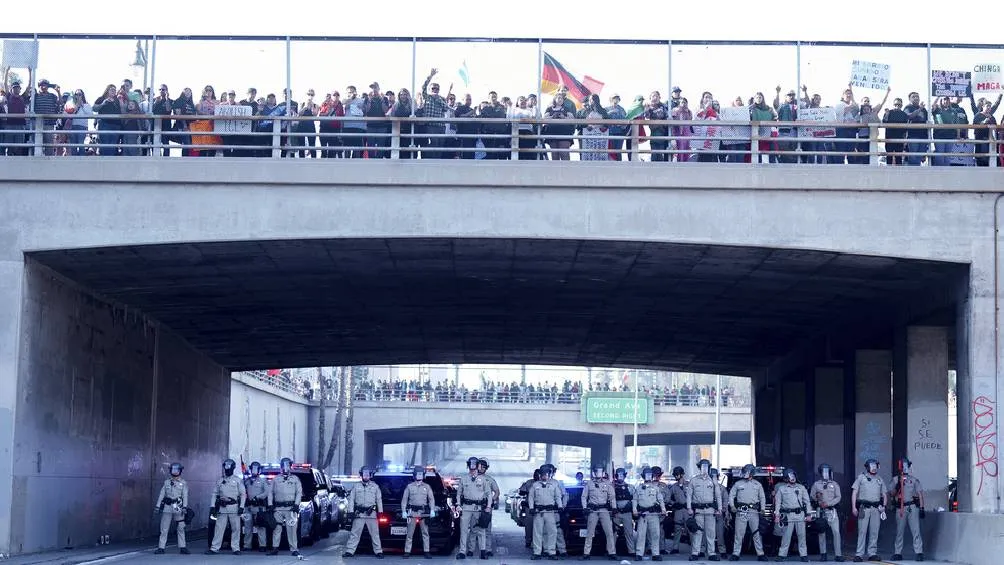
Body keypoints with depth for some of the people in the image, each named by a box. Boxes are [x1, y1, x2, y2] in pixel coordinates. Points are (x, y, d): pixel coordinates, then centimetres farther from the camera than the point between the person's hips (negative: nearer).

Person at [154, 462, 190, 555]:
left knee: (180, 528, 1)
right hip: (167, 508, 2)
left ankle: (182, 547, 5)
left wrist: (184, 507, -14)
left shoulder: (183, 483, 6)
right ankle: (161, 547, 3)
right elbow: (161, 494, 12)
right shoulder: (167, 482, 13)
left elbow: (185, 495, -2)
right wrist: (158, 506, 6)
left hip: (178, 508, -2)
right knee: (164, 529, 0)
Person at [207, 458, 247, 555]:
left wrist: (241, 506, -8)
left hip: (234, 507, -2)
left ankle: (236, 548, 5)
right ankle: (214, 548, -1)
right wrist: (213, 506, 3)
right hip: (222, 509, 2)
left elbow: (243, 494, 2)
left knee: (235, 529, -1)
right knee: (219, 528, -1)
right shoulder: (220, 481, 13)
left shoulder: (237, 481, 5)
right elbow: (215, 494, 13)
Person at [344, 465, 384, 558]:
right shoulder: (356, 487, 11)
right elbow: (351, 500, 9)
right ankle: (349, 551, -1)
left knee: (375, 534, 0)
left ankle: (378, 551, 4)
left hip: (371, 514, 0)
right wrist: (351, 511, -1)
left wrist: (380, 511, 3)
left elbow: (379, 500, 10)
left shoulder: (375, 487, 11)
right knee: (355, 533, -3)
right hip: (359, 514, 0)